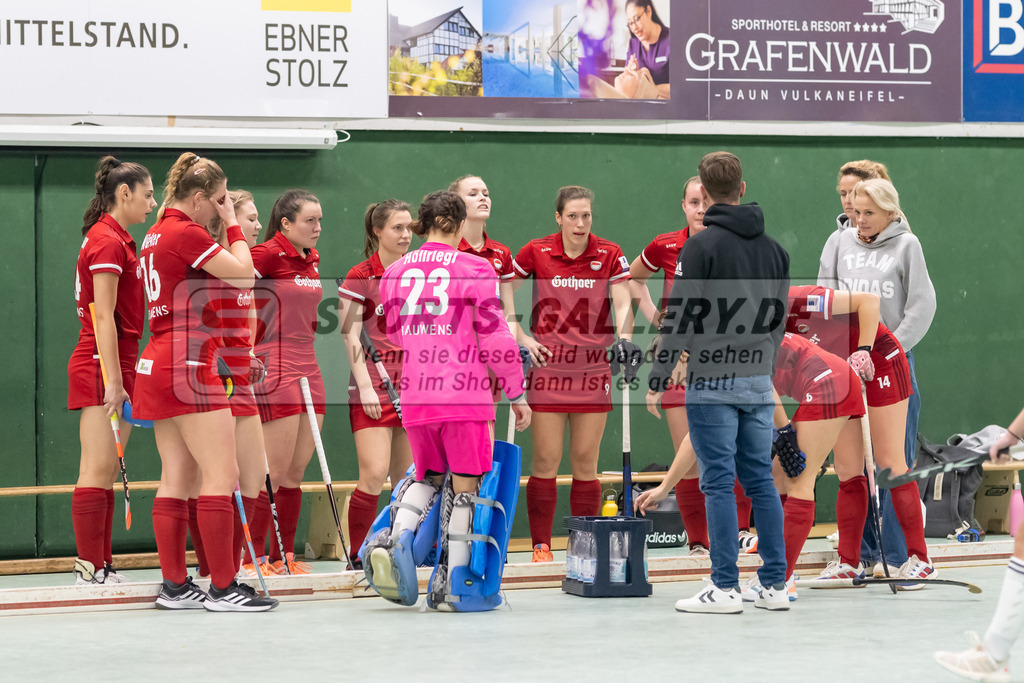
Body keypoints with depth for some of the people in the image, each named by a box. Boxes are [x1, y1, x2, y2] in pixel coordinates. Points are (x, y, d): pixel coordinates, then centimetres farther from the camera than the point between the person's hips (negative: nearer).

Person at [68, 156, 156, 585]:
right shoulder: (107, 242, -12)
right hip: (100, 370, -10)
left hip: (116, 368, 10)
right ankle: (89, 570, -8)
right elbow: (103, 318, -17)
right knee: (97, 471, -9)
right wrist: (113, 381, -20)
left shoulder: (117, 241, 18)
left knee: (107, 472, 8)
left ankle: (101, 567, 10)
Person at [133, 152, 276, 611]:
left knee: (177, 478, 10)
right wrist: (233, 224, 0)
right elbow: (244, 273, -9)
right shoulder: (186, 234, -13)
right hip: (188, 367, -10)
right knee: (222, 475, -8)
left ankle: (175, 585, 10)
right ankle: (223, 587, -10)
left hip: (157, 365, 10)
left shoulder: (157, 234, 16)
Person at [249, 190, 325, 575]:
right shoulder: (267, 255, -11)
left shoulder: (311, 259, 14)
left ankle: (284, 557, 14)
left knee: (296, 472, 8)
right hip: (274, 371, -8)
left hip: (307, 369, 8)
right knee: (275, 472, -8)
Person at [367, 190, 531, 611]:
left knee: (427, 476, 21)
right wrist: (517, 393, 4)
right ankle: (451, 587, 4)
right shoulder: (474, 269, -4)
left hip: (414, 397, 5)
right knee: (464, 486, 4)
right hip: (464, 393, -4)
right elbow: (495, 338, -5)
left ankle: (392, 542, -4)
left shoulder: (395, 272, 9)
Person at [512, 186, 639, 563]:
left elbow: (623, 304, -6)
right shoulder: (536, 252, -1)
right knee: (546, 461, -3)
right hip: (547, 367, -1)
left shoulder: (610, 255, 0)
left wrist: (624, 338, -24)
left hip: (593, 369, 1)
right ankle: (541, 546, 3)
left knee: (586, 462, 3)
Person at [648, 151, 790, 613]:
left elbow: (680, 319, -12)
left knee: (719, 482, -4)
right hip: (759, 383, 6)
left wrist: (659, 380, -7)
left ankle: (725, 588, -3)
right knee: (761, 479, 10)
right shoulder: (773, 248, 11)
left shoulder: (702, 245, -10)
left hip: (712, 383, -6)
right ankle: (774, 584, 10)